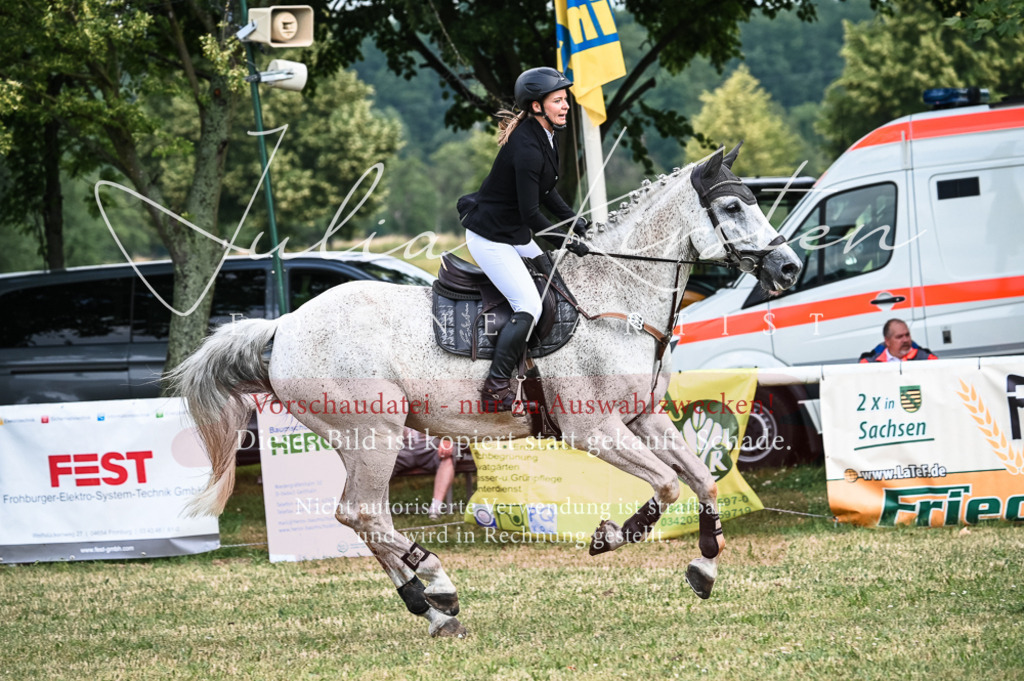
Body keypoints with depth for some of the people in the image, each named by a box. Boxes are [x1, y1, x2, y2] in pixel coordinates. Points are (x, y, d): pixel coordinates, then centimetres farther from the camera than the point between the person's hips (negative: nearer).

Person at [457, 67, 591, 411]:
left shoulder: (545, 136, 3)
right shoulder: (527, 149, -28)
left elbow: (543, 190, 16)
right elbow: (531, 215, -26)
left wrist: (571, 218, 4)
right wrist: (567, 242, -16)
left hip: (514, 234, 11)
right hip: (490, 237, -11)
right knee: (529, 307, -17)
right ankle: (496, 388, -13)